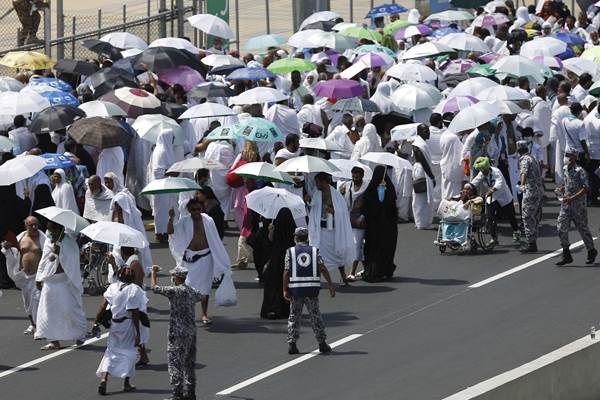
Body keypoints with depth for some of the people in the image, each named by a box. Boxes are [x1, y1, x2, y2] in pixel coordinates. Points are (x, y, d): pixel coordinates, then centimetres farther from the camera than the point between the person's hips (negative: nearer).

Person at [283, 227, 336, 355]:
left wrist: (285, 290, -1)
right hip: (312, 288, 1)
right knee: (315, 315, 9)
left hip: (296, 288, -1)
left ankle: (292, 343, 1)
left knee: (294, 316, 7)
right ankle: (322, 343, 10)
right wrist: (330, 285, -4)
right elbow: (322, 268, -3)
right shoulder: (315, 251, 6)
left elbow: (286, 272, -3)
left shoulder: (290, 251, 3)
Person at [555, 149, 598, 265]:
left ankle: (591, 251, 26)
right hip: (566, 204, 7)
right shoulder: (565, 170, 9)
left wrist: (572, 198, -25)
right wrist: (561, 189, 5)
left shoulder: (580, 171, -14)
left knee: (583, 228, 7)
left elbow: (586, 188, -19)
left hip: (578, 205, -7)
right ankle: (566, 255, 2)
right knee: (561, 228, -4)